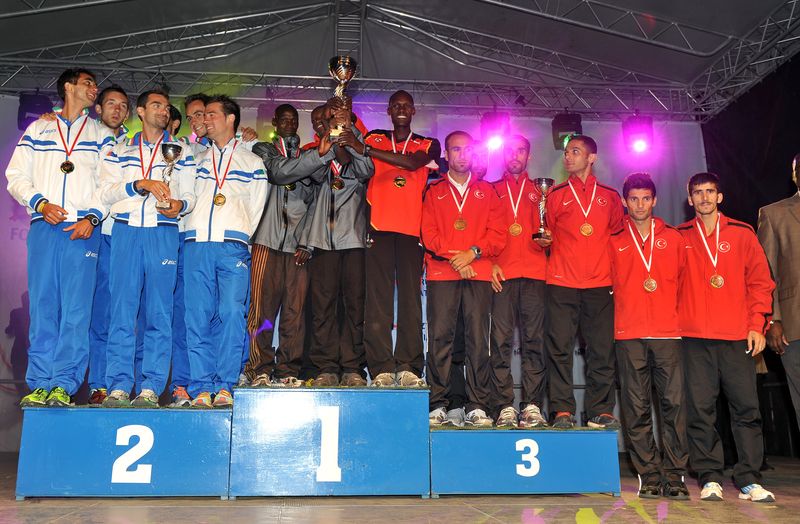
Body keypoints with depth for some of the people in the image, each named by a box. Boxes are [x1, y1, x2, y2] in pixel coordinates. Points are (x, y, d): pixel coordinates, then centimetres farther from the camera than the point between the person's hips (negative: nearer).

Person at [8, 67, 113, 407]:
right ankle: (40, 383, 4)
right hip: (43, 227, 1)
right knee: (42, 305, -1)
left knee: (76, 309, -7)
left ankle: (63, 385, -4)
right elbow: (16, 176, 12)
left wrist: (92, 217, -8)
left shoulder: (101, 135, 16)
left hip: (83, 230, -1)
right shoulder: (37, 130, 19)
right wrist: (40, 203, -5)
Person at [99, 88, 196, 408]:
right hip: (125, 232, 1)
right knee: (122, 308, -4)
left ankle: (150, 387, 0)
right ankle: (119, 386, 0)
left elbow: (189, 195, 9)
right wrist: (142, 184, -10)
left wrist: (180, 205, -14)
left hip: (163, 234, 0)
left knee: (158, 312, -3)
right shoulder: (119, 151, 18)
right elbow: (105, 192, 5)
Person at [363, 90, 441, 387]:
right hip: (379, 227, 0)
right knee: (378, 298, -6)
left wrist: (365, 149, -14)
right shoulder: (374, 139, 20)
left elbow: (411, 163, -7)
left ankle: (408, 367, -1)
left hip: (412, 229, 0)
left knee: (411, 297, -4)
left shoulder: (428, 145, 15)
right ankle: (381, 368, -5)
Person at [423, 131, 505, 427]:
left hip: (479, 272, 1)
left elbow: (497, 236, 8)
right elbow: (428, 233, 4)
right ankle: (438, 405, 0)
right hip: (441, 272, 0)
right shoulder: (434, 191, 16)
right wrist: (453, 257, -8)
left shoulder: (487, 191, 17)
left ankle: (478, 407, 1)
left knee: (478, 339, -4)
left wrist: (472, 253, -8)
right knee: (440, 336, -5)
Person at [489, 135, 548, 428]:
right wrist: (490, 263, -3)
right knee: (501, 341, -6)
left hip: (534, 274, 1)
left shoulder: (539, 192, 20)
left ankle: (532, 406, -1)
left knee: (534, 340, -3)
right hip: (501, 273, -1)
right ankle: (504, 407, -3)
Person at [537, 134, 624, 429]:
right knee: (559, 347, -4)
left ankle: (601, 411, 9)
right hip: (562, 283, -1)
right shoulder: (556, 195, 12)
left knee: (602, 348, 0)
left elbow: (617, 235, 19)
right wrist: (544, 241, -8)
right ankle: (563, 411, 2)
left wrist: (614, 271, 7)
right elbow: (546, 235, 14)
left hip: (599, 284, 1)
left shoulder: (610, 196, 15)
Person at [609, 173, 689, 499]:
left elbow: (683, 278, 15)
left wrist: (674, 310, 7)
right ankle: (649, 476, 9)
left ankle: (675, 475, 5)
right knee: (636, 407, 1)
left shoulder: (672, 238, 13)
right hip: (629, 334, 0)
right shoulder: (614, 241, 9)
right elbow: (608, 283, 11)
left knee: (673, 402, -4)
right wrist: (627, 305, 3)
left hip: (667, 331, 1)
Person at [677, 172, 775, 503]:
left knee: (746, 407, 1)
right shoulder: (679, 237, 10)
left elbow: (760, 281, 8)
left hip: (738, 337, 0)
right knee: (700, 408, 1)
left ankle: (749, 480, 9)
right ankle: (710, 478, 9)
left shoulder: (741, 234, 10)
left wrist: (757, 325, -1)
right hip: (695, 337, 0)